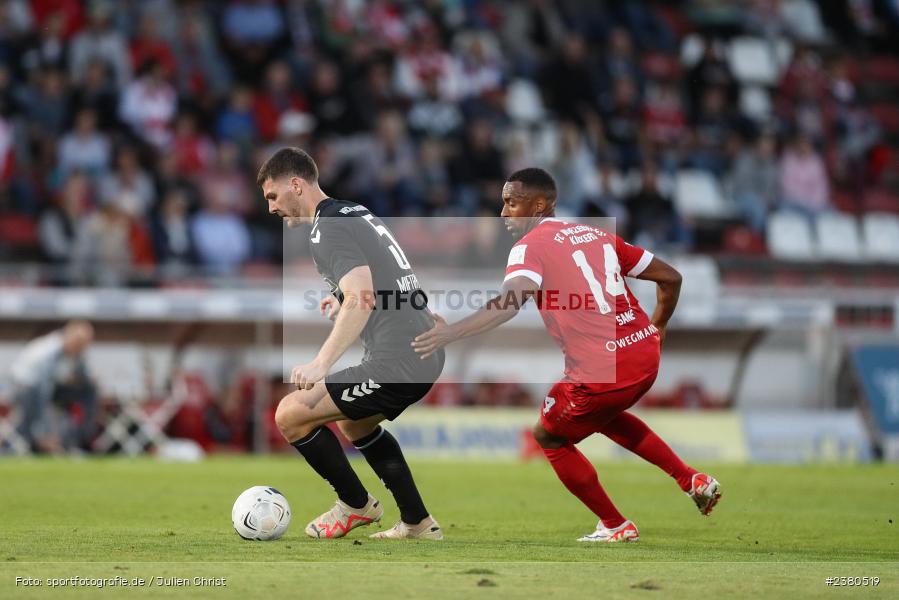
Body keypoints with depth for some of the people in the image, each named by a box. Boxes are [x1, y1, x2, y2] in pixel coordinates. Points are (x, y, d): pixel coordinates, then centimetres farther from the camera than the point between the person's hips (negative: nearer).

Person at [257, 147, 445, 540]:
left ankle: (356, 505, 10)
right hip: (428, 356, 10)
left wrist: (321, 364, -34)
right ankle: (418, 523, 31)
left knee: (290, 415, -7)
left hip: (397, 363, -10)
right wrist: (340, 302, 36)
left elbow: (362, 299, -27)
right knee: (352, 424, 32)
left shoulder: (328, 230, -13)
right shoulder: (358, 214, 17)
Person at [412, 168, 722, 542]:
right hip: (646, 355, 7)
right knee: (605, 415, 37)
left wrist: (450, 333, -31)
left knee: (549, 437, 18)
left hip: (602, 372, -7)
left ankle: (615, 527, 24)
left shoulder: (531, 246, -6)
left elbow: (511, 301, -26)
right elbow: (670, 278, 18)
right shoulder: (597, 234, 16)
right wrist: (655, 329, 32)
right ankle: (692, 481, 29)